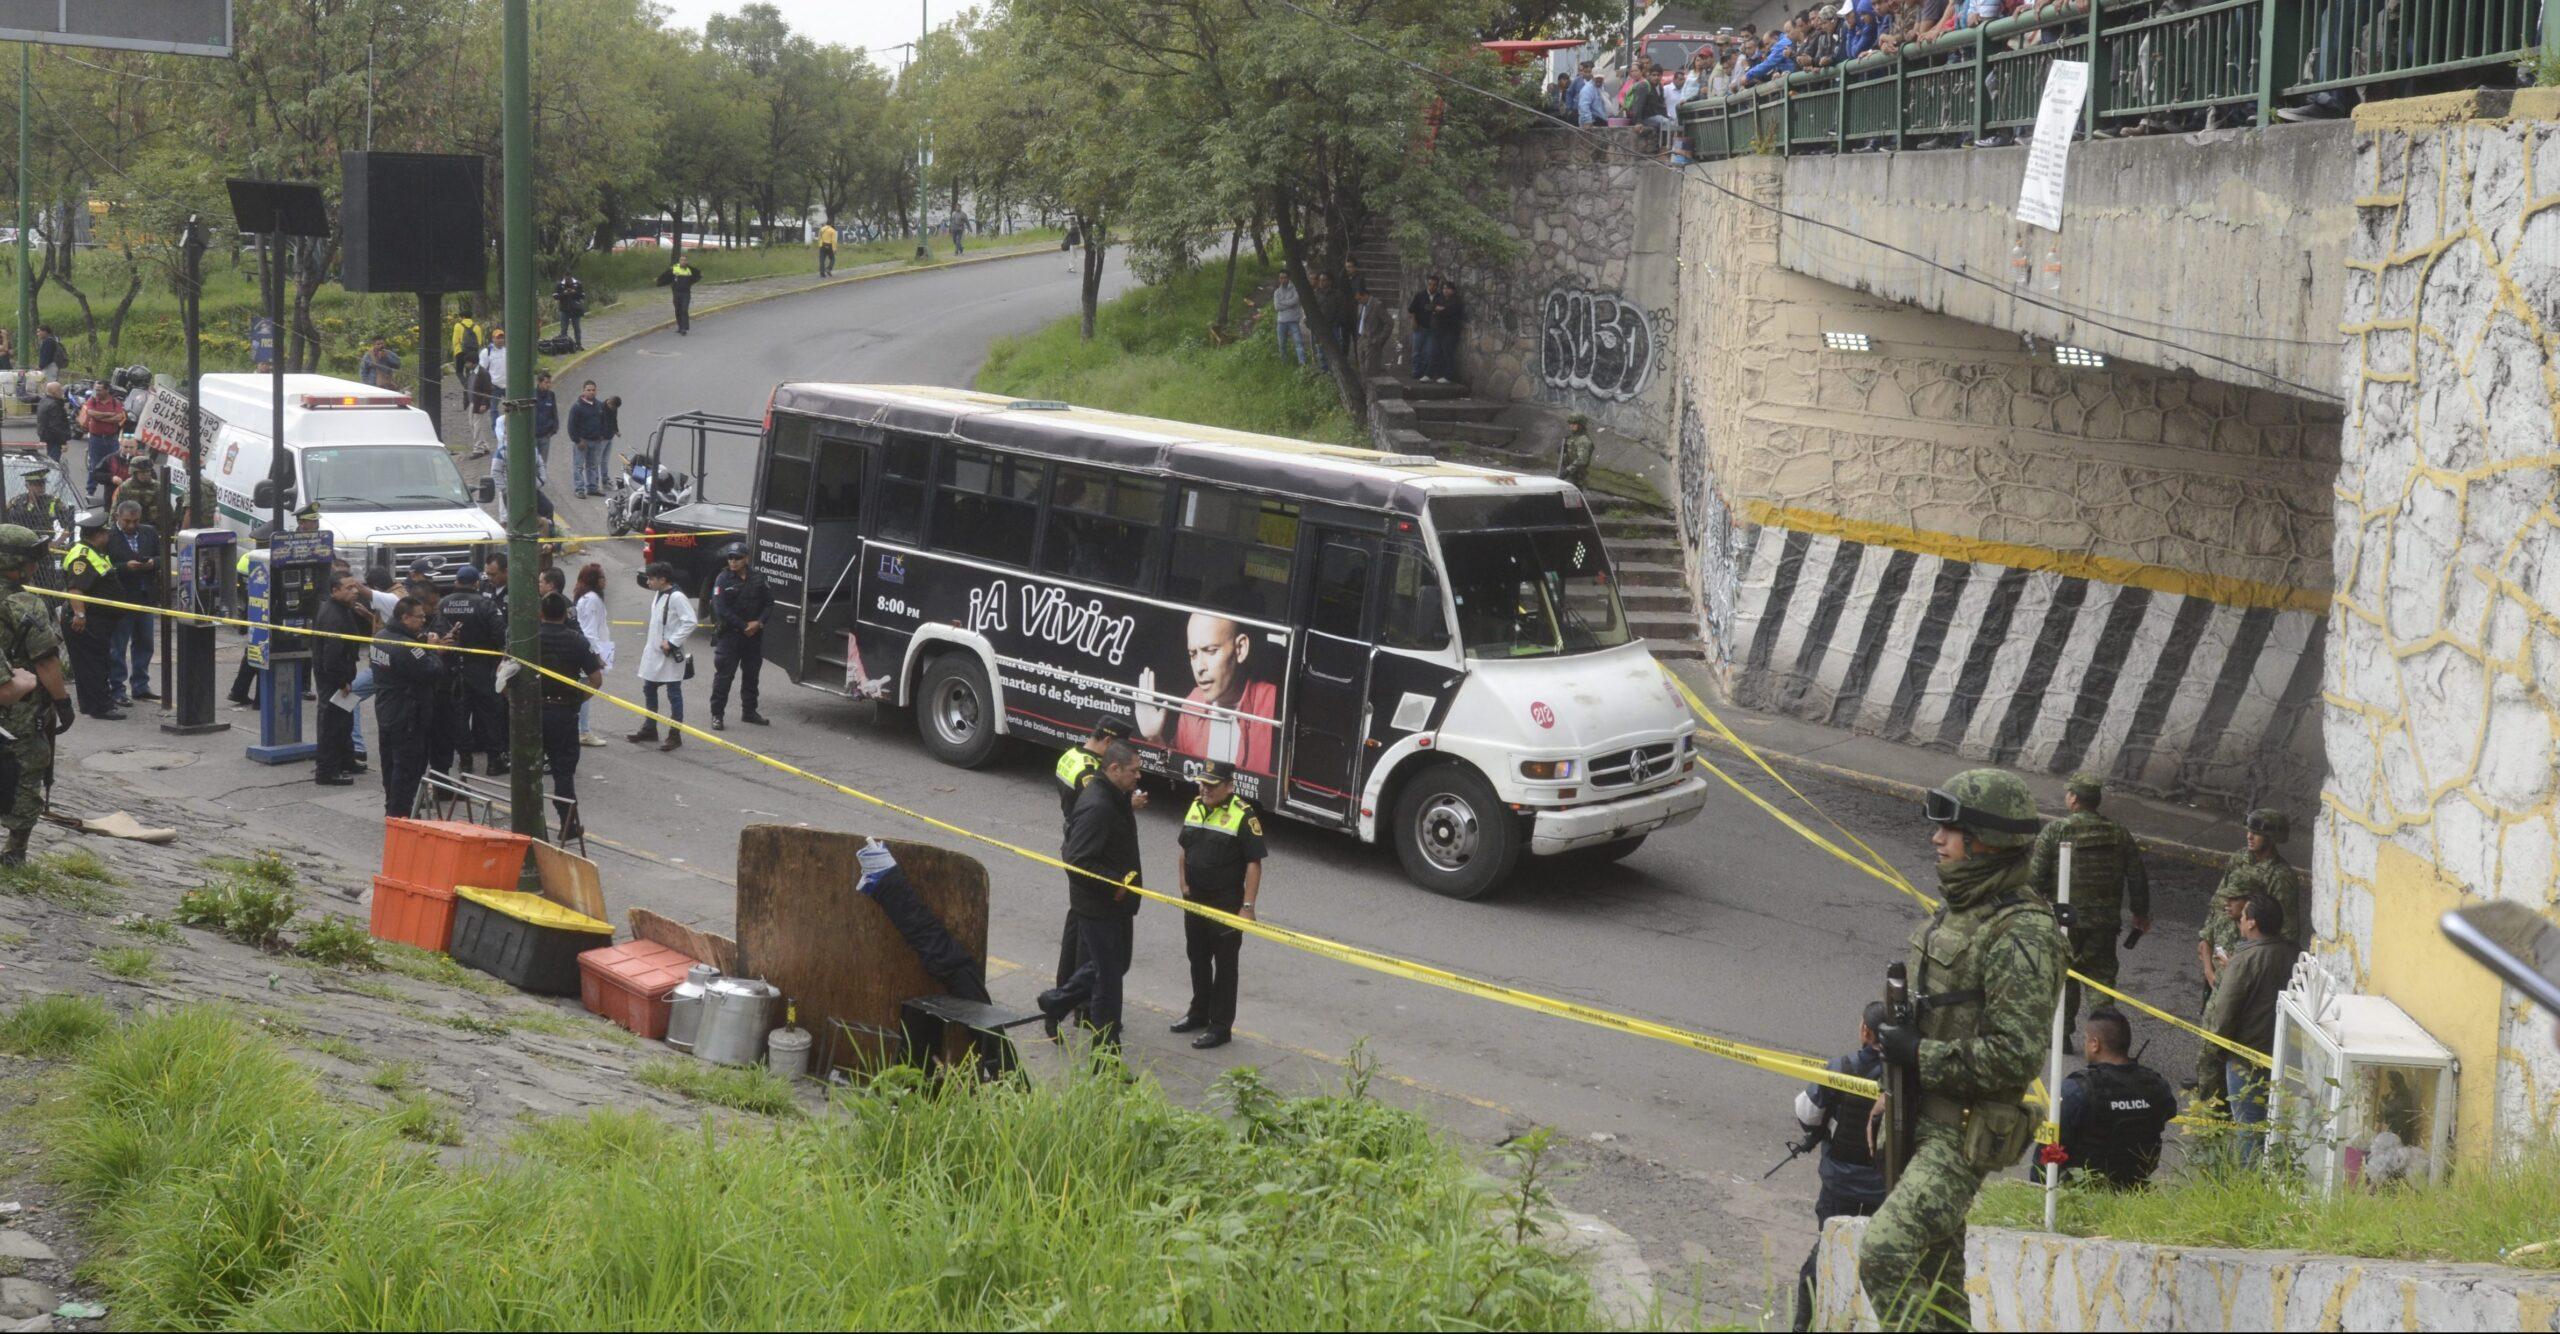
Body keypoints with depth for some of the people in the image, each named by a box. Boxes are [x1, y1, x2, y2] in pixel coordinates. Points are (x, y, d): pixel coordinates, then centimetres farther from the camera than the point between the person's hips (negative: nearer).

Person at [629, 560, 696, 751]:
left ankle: (675, 735, 8)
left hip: (670, 656, -9)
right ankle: (649, 730, 31)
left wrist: (672, 642, -22)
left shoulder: (676, 598, -19)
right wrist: (648, 643, 15)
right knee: (649, 690, 18)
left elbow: (690, 622, -24)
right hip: (654, 653, 9)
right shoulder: (658, 595, 9)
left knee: (674, 694, 1)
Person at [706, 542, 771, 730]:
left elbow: (769, 602, 6)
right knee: (724, 675, -3)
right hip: (729, 635, -4)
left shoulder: (758, 577, 2)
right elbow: (720, 609, -13)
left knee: (752, 674, 14)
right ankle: (717, 715, 1)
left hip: (754, 635, 4)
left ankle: (749, 711, 27)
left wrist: (759, 623, -11)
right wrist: (744, 627, -14)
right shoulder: (723, 579, -8)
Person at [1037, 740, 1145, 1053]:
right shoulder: (1096, 807, -25)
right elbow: (1077, 862, -28)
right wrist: (1116, 883, -25)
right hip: (1099, 906, -10)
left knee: (1116, 964, 22)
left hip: (1117, 903, 10)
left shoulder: (1117, 799, 7)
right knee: (1108, 972, 0)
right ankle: (1106, 1049, 11)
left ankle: (1057, 1001, 36)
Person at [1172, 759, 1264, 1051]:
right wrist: (1182, 882, 7)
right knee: (1197, 958, 19)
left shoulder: (1243, 816, -16)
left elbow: (1254, 864, -16)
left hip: (1226, 903, -7)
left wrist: (1247, 906, -20)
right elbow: (1184, 849, 19)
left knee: (1224, 964, 1)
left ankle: (1221, 1026, 7)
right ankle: (1200, 1013, 35)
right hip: (1195, 900, 7)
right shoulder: (1195, 807, 7)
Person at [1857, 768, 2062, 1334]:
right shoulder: (1957, 910, 10)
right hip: (1920, 1121, 10)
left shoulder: (2020, 937, -19)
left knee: (1884, 1255, -20)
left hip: (1964, 1135, -10)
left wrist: (1920, 1055, -20)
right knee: (1934, 1273, 17)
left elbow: (2019, 1055, -24)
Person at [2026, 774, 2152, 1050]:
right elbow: (2137, 879, 5)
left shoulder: (2055, 831, -10)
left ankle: (2061, 1034, 15)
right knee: (2102, 975, 9)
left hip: (2064, 920, -2)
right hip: (2105, 922, 2)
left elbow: (2035, 876, -10)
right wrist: (2141, 913, 18)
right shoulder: (2119, 834, 2)